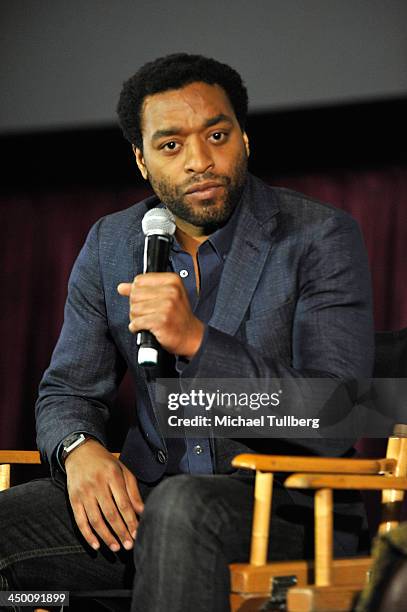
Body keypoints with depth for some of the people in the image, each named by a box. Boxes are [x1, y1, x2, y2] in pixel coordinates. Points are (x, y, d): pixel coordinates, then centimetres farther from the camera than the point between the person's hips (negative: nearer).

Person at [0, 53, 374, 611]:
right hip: (143, 498, 5)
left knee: (182, 507, -39)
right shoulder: (110, 245, 9)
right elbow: (68, 391, 12)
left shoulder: (321, 238, -7)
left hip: (285, 504, -4)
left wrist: (197, 340, -27)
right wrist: (80, 449, -13)